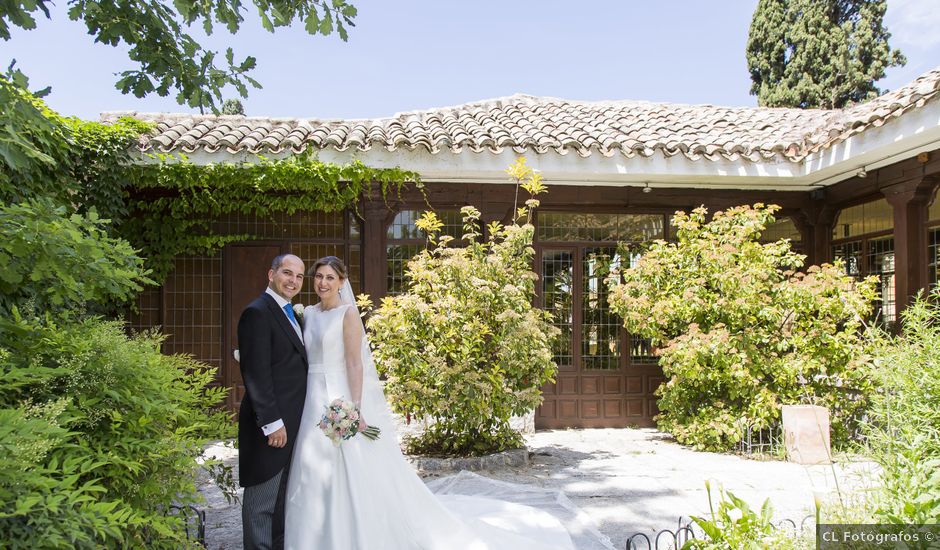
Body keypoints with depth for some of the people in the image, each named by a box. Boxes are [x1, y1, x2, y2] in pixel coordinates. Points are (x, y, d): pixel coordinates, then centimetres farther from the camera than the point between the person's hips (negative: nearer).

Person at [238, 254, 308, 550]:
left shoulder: (291, 314, 14)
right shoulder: (257, 312, -15)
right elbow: (256, 374, -21)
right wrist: (272, 422, -22)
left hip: (291, 422, 9)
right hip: (272, 423, -9)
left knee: (281, 495, 20)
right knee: (262, 499, 4)